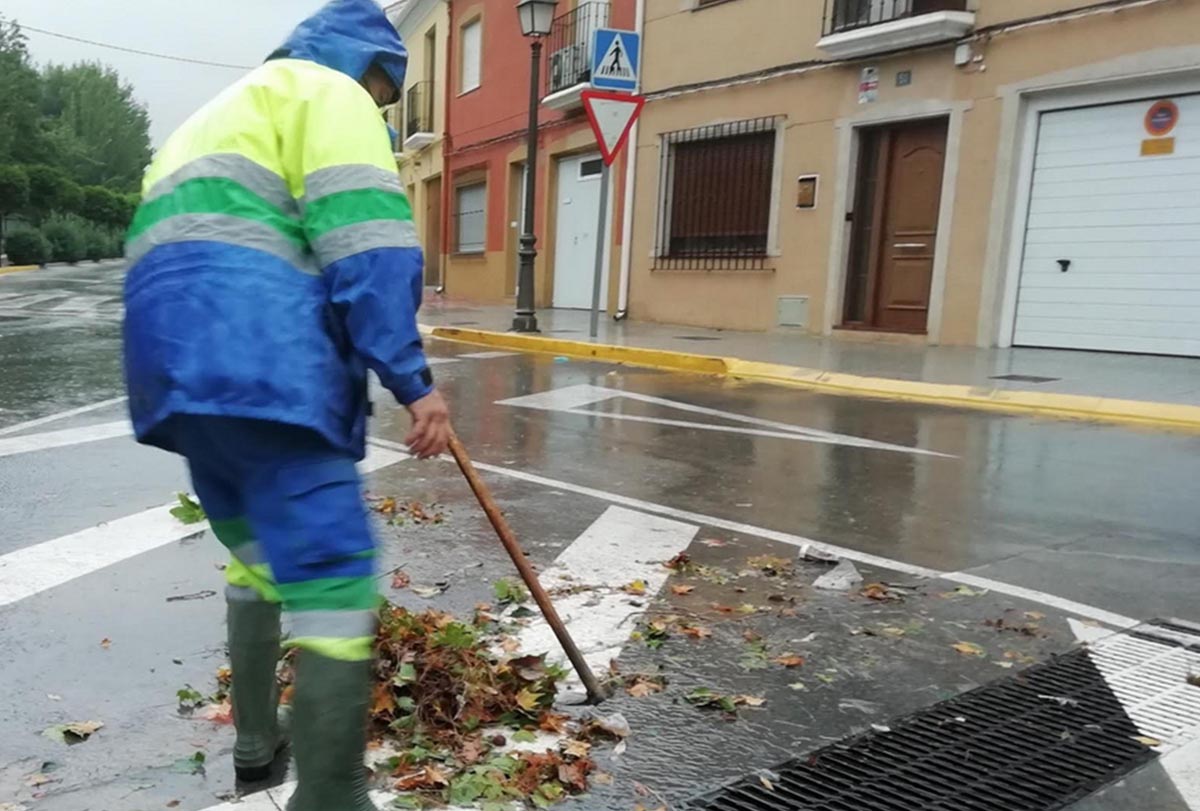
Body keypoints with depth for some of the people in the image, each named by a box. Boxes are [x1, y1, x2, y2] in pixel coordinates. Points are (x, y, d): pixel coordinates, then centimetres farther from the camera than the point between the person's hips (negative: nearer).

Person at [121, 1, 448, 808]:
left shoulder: (226, 110, 35)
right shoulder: (329, 93, 6)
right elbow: (366, 242, -11)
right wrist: (414, 378, -14)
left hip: (178, 356, 10)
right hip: (258, 363, -10)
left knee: (256, 552, 24)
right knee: (333, 581, -10)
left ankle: (256, 740, 36)